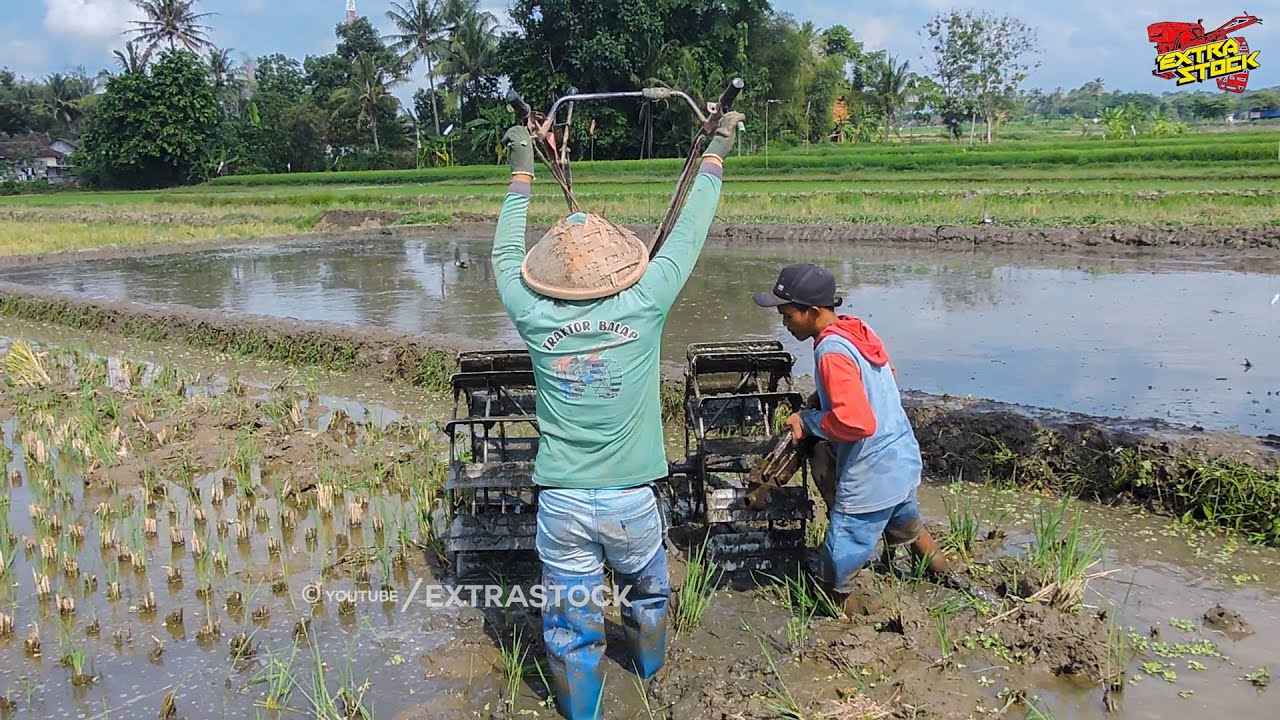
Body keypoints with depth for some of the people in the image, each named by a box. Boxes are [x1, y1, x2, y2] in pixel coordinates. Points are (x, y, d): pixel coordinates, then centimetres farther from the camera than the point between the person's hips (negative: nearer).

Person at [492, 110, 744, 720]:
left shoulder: (536, 319, -10)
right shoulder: (643, 308, -14)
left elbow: (506, 253, 9)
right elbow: (687, 235, -2)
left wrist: (521, 173, 20)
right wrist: (715, 155, 11)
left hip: (561, 503, 0)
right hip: (631, 501, 1)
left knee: (571, 623, 14)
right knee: (648, 590, 30)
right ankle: (648, 661, 55)